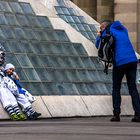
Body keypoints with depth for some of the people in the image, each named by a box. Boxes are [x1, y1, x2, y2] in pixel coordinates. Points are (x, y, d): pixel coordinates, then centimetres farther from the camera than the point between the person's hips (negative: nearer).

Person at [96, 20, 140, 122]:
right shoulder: (123, 30, 21)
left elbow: (98, 45, 10)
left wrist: (99, 36, 27)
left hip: (120, 63, -4)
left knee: (116, 89, 9)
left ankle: (116, 114, 0)